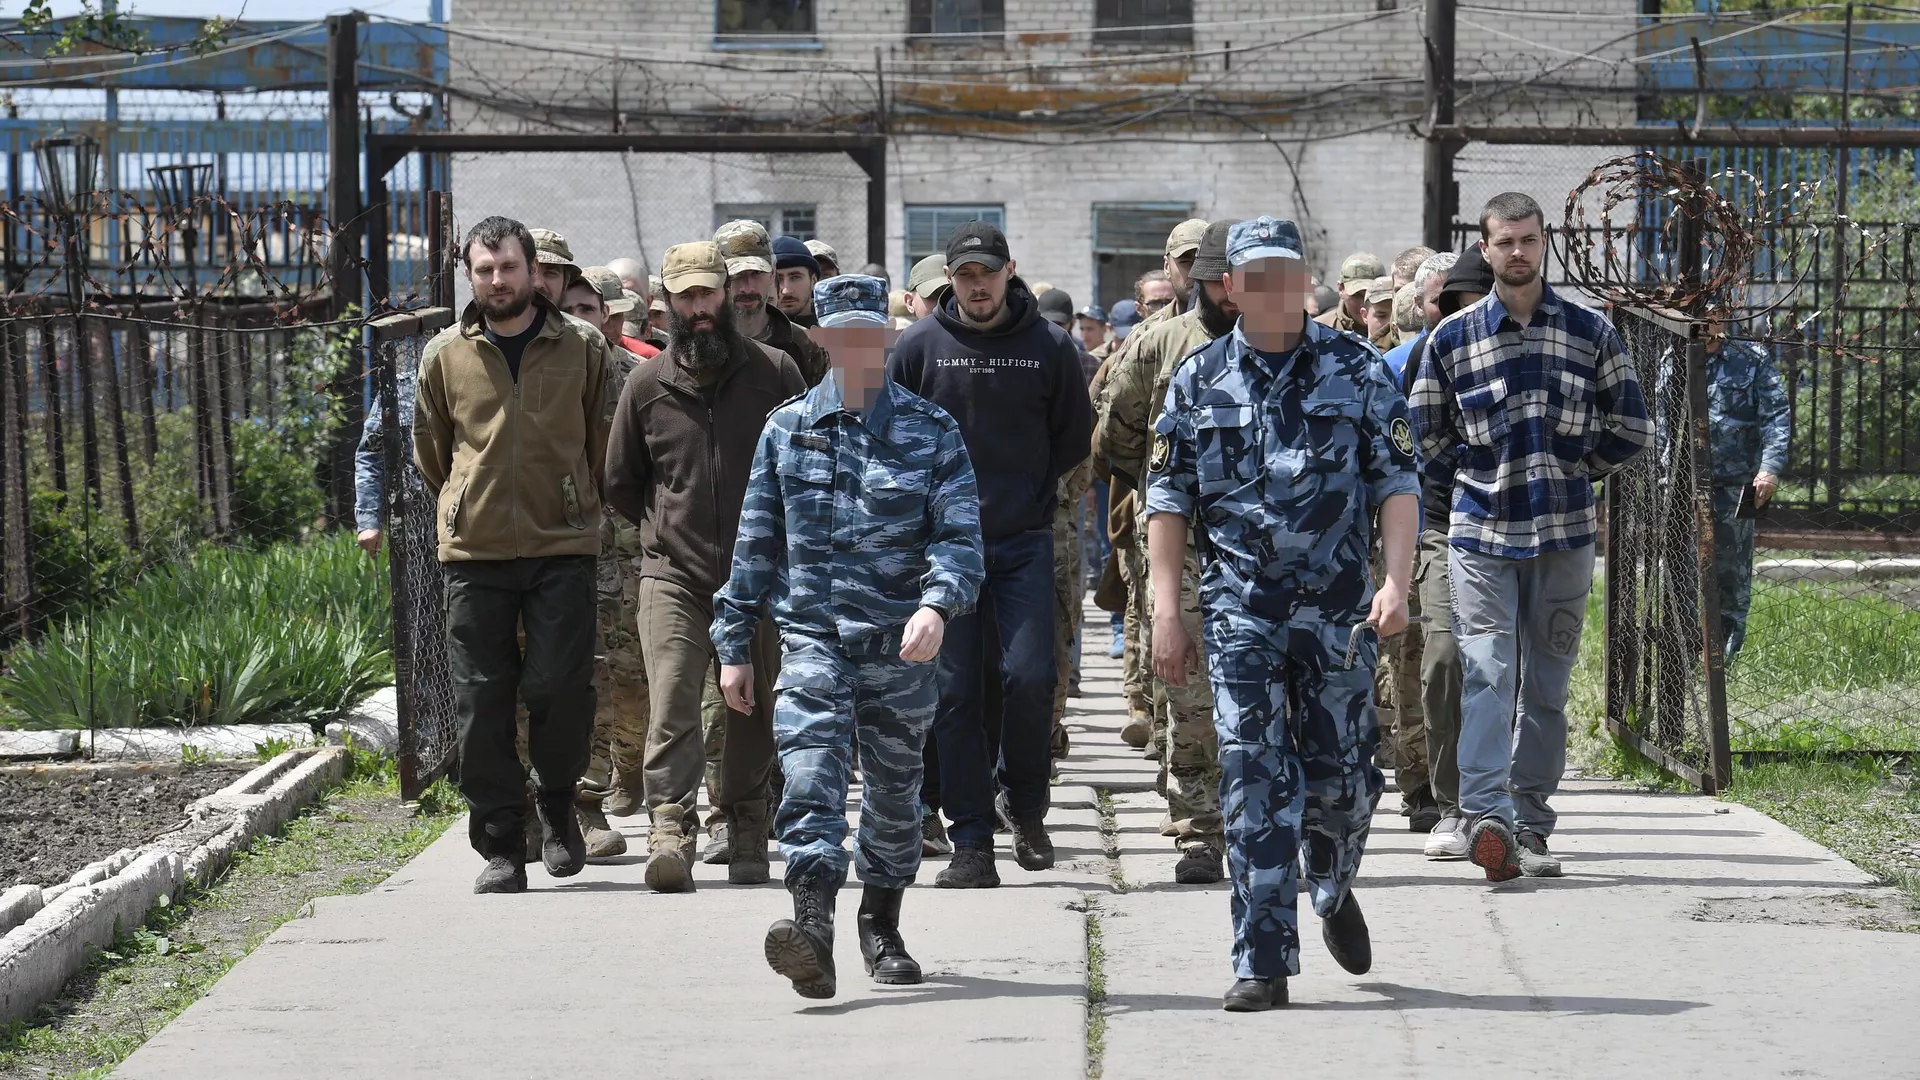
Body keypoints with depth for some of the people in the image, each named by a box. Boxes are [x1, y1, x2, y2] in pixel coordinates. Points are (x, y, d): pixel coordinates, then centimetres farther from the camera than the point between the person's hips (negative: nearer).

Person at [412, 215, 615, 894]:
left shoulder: (583, 348, 4)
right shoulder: (443, 355, 7)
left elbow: (605, 442, 13)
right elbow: (429, 451, 19)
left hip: (563, 549, -1)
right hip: (473, 555, 1)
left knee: (561, 688, -9)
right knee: (483, 704, 0)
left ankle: (558, 804, 18)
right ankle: (501, 848, 8)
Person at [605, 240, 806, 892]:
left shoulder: (774, 371, 3)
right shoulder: (647, 384, 6)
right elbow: (620, 481, 18)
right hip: (673, 574, 0)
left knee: (754, 714, 7)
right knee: (671, 706, -14)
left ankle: (747, 836, 20)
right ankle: (670, 832, -21)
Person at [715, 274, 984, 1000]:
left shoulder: (930, 431, 3)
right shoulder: (787, 429, 8)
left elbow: (961, 535, -5)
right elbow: (756, 541, 13)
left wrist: (937, 605, -25)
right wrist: (733, 644, 11)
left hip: (902, 646, 0)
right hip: (813, 638, 0)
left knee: (894, 793, 13)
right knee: (810, 778, -19)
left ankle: (881, 928, 33)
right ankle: (812, 928, -31)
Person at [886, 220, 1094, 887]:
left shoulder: (1049, 345, 3)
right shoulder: (919, 346, 2)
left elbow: (1075, 438, 11)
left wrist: (1027, 492, 6)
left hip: (1024, 543, 0)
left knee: (1029, 675, -11)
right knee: (954, 690, -2)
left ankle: (1025, 801, 15)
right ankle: (973, 844, 2)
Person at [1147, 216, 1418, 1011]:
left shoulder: (1356, 370, 4)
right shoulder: (1198, 381, 6)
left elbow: (1397, 481, 3)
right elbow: (1169, 499, 8)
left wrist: (1397, 581, -10)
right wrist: (1166, 612, 1)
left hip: (1337, 606, 0)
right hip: (1240, 607, 0)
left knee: (1340, 779, 6)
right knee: (1255, 781, -7)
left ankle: (1333, 892, 39)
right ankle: (1263, 964, -5)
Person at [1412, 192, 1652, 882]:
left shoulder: (1590, 332, 5)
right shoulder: (1452, 340, 4)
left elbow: (1631, 426, 13)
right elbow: (1426, 436, 14)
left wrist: (1576, 474, 9)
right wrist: (1476, 483, 8)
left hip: (1564, 537, 1)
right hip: (1481, 535, -1)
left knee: (1547, 682, 6)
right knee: (1487, 671, -16)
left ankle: (1530, 825, 14)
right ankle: (1487, 816, -27)